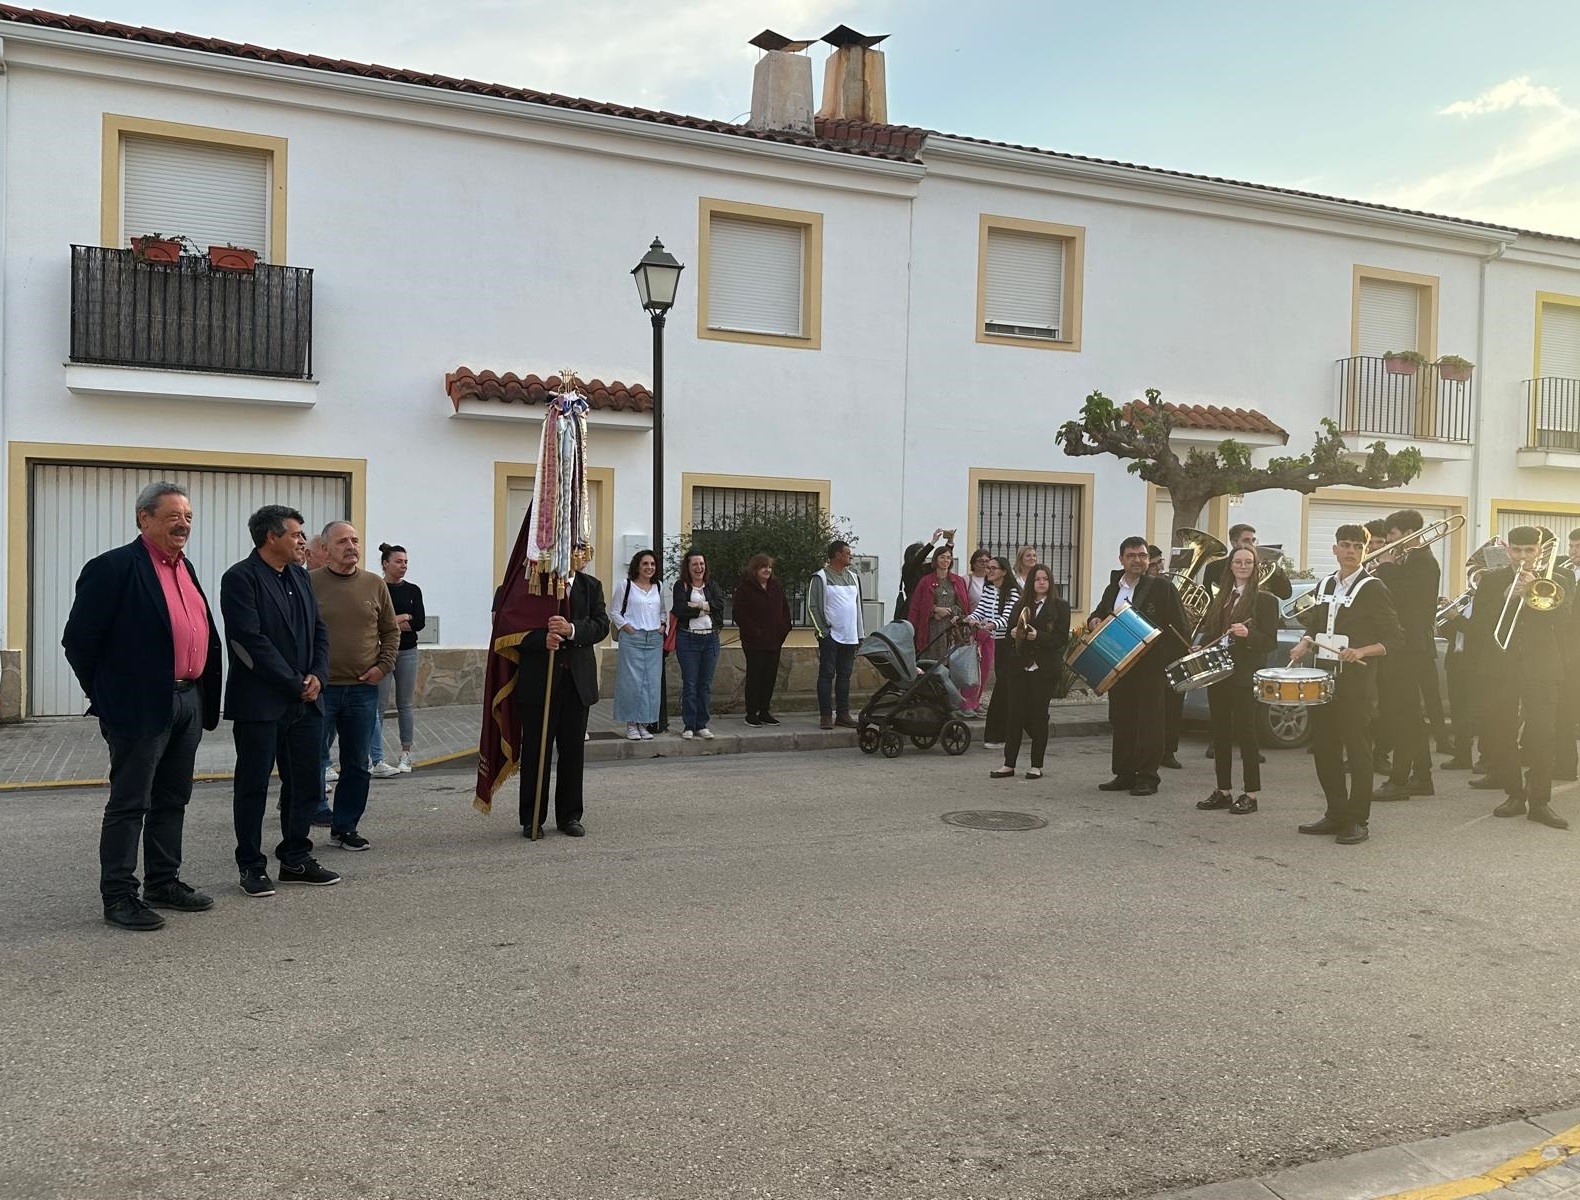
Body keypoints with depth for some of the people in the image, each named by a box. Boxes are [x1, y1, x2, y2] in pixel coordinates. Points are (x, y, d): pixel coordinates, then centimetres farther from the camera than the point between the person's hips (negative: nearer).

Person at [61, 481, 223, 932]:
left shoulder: (185, 567, 13)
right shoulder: (113, 568, -11)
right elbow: (79, 640, -10)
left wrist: (205, 693, 15)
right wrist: (107, 694, -3)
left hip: (188, 700, 8)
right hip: (141, 706, -8)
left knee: (173, 800, 15)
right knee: (129, 804, 2)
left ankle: (163, 882, 27)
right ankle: (118, 896, 11)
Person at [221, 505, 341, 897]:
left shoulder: (300, 576, 13)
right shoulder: (240, 578, -10)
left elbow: (319, 630, 14)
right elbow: (251, 640, -16)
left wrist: (318, 675, -3)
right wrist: (294, 684, -14)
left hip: (305, 702, 7)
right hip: (260, 702, -7)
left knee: (305, 784, 11)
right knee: (253, 787, 5)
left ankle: (295, 859, 24)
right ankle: (252, 866, 15)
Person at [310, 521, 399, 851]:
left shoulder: (374, 584, 7)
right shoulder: (310, 582, -3)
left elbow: (391, 631, 14)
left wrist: (383, 666, 1)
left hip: (363, 689, 4)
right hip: (320, 688, -3)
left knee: (357, 765, 9)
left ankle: (345, 828, 21)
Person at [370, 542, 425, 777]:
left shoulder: (413, 590, 7)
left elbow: (420, 622, -3)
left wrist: (391, 622, -10)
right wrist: (404, 617, -10)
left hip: (407, 652, 3)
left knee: (405, 705, 9)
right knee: (379, 706, -4)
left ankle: (406, 755, 18)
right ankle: (377, 761, -2)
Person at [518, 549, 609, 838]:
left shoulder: (591, 586, 9)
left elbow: (602, 624, -2)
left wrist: (572, 629, -19)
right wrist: (542, 638, -23)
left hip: (578, 680, 3)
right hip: (539, 679, -3)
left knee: (573, 750, 9)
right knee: (535, 750, 3)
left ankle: (569, 816, 20)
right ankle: (532, 819, 13)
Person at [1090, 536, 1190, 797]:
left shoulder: (1161, 587, -2)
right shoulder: (1112, 590, 15)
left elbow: (1180, 624, -5)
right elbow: (1099, 614, 29)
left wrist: (1180, 658, -14)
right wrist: (1094, 621, 5)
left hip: (1150, 666, -6)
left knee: (1149, 722, -3)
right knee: (1120, 721, 9)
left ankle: (1147, 777, 2)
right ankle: (1124, 774, 17)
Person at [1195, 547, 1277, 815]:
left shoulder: (1265, 599, -3)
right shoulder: (1220, 597, 15)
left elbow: (1270, 641, -7)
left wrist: (1247, 634, -24)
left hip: (1245, 675, -6)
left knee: (1245, 732, -3)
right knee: (1220, 732, 9)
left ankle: (1251, 794, 5)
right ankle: (1223, 791, 17)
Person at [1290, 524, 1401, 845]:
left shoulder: (1373, 588, -5)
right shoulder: (1325, 586, 14)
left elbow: (1391, 638, -6)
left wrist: (1360, 652, -21)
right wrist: (1304, 644, 4)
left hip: (1356, 683, -6)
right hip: (1324, 677, 6)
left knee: (1357, 752, -1)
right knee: (1325, 749, 9)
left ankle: (1358, 821, 7)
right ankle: (1336, 814, 20)